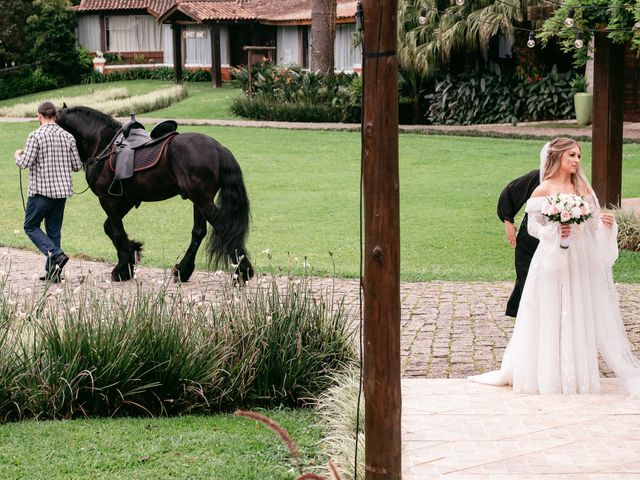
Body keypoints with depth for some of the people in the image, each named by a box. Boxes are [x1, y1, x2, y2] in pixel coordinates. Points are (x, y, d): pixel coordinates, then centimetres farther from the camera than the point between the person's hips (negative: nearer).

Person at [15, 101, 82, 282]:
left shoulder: (36, 136, -12)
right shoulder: (68, 136, 3)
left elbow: (25, 163, -15)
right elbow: (77, 166, 6)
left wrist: (18, 156, 8)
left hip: (41, 190, -5)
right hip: (62, 191, 5)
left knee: (31, 226, 9)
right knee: (54, 230, 13)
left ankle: (56, 254, -11)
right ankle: (52, 271, 13)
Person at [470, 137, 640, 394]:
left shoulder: (583, 187, 7)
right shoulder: (544, 190, -5)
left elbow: (592, 222, 10)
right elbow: (533, 226, -3)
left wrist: (605, 222, -11)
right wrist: (554, 232, -19)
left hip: (581, 260, 4)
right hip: (553, 260, -4)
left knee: (581, 315, 5)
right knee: (551, 317, 2)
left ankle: (580, 373, 12)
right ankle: (549, 374, 11)